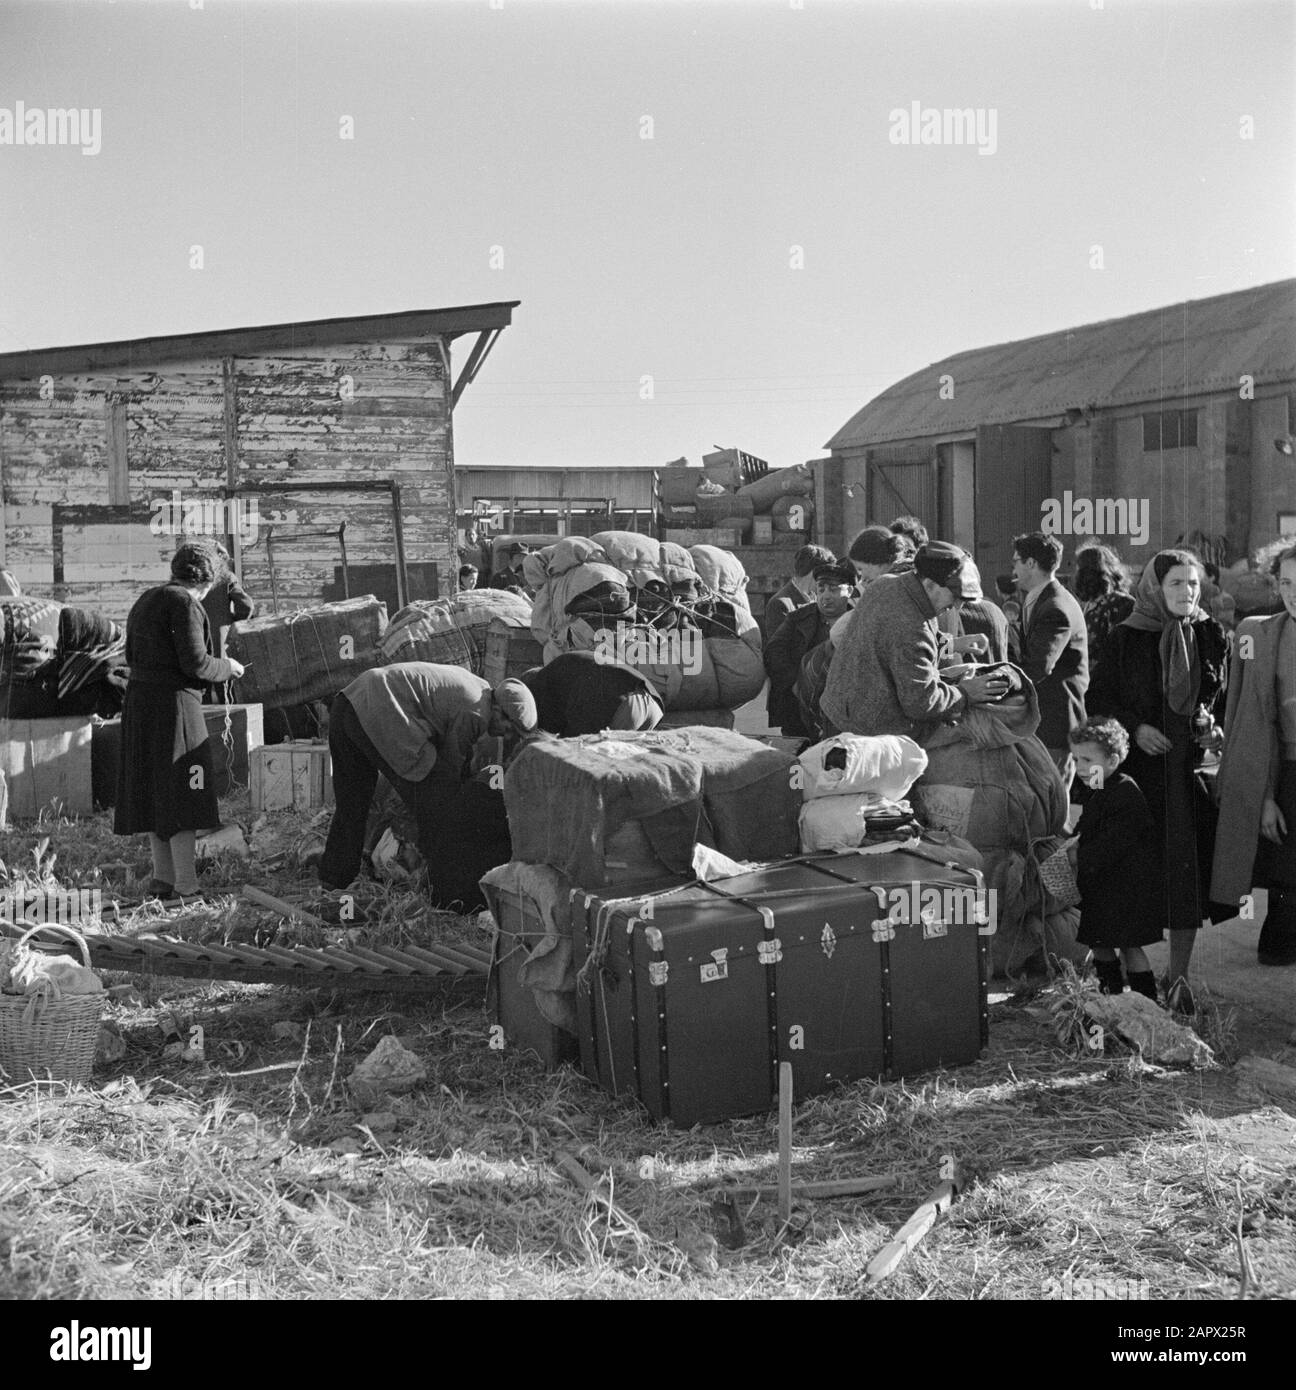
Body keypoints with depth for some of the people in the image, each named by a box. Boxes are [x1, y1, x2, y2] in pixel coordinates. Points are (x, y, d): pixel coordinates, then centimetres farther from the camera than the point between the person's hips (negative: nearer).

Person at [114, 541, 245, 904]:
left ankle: (163, 876, 22)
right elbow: (195, 663, -18)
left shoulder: (146, 600, 14)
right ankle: (185, 887, -4)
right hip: (173, 702, -9)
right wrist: (226, 667, -1)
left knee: (155, 791, 15)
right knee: (181, 796, -5)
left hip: (139, 698, 9)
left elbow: (132, 657, 18)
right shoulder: (184, 603, -13)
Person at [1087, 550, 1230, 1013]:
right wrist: (1135, 728, -12)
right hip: (1142, 767, -2)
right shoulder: (1125, 638, 0)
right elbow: (1099, 697, 1)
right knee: (1141, 869, 0)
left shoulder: (1212, 637, 7)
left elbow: (1226, 699, 14)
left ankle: (1178, 975, 10)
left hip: (1195, 767, 2)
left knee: (1188, 869, 0)